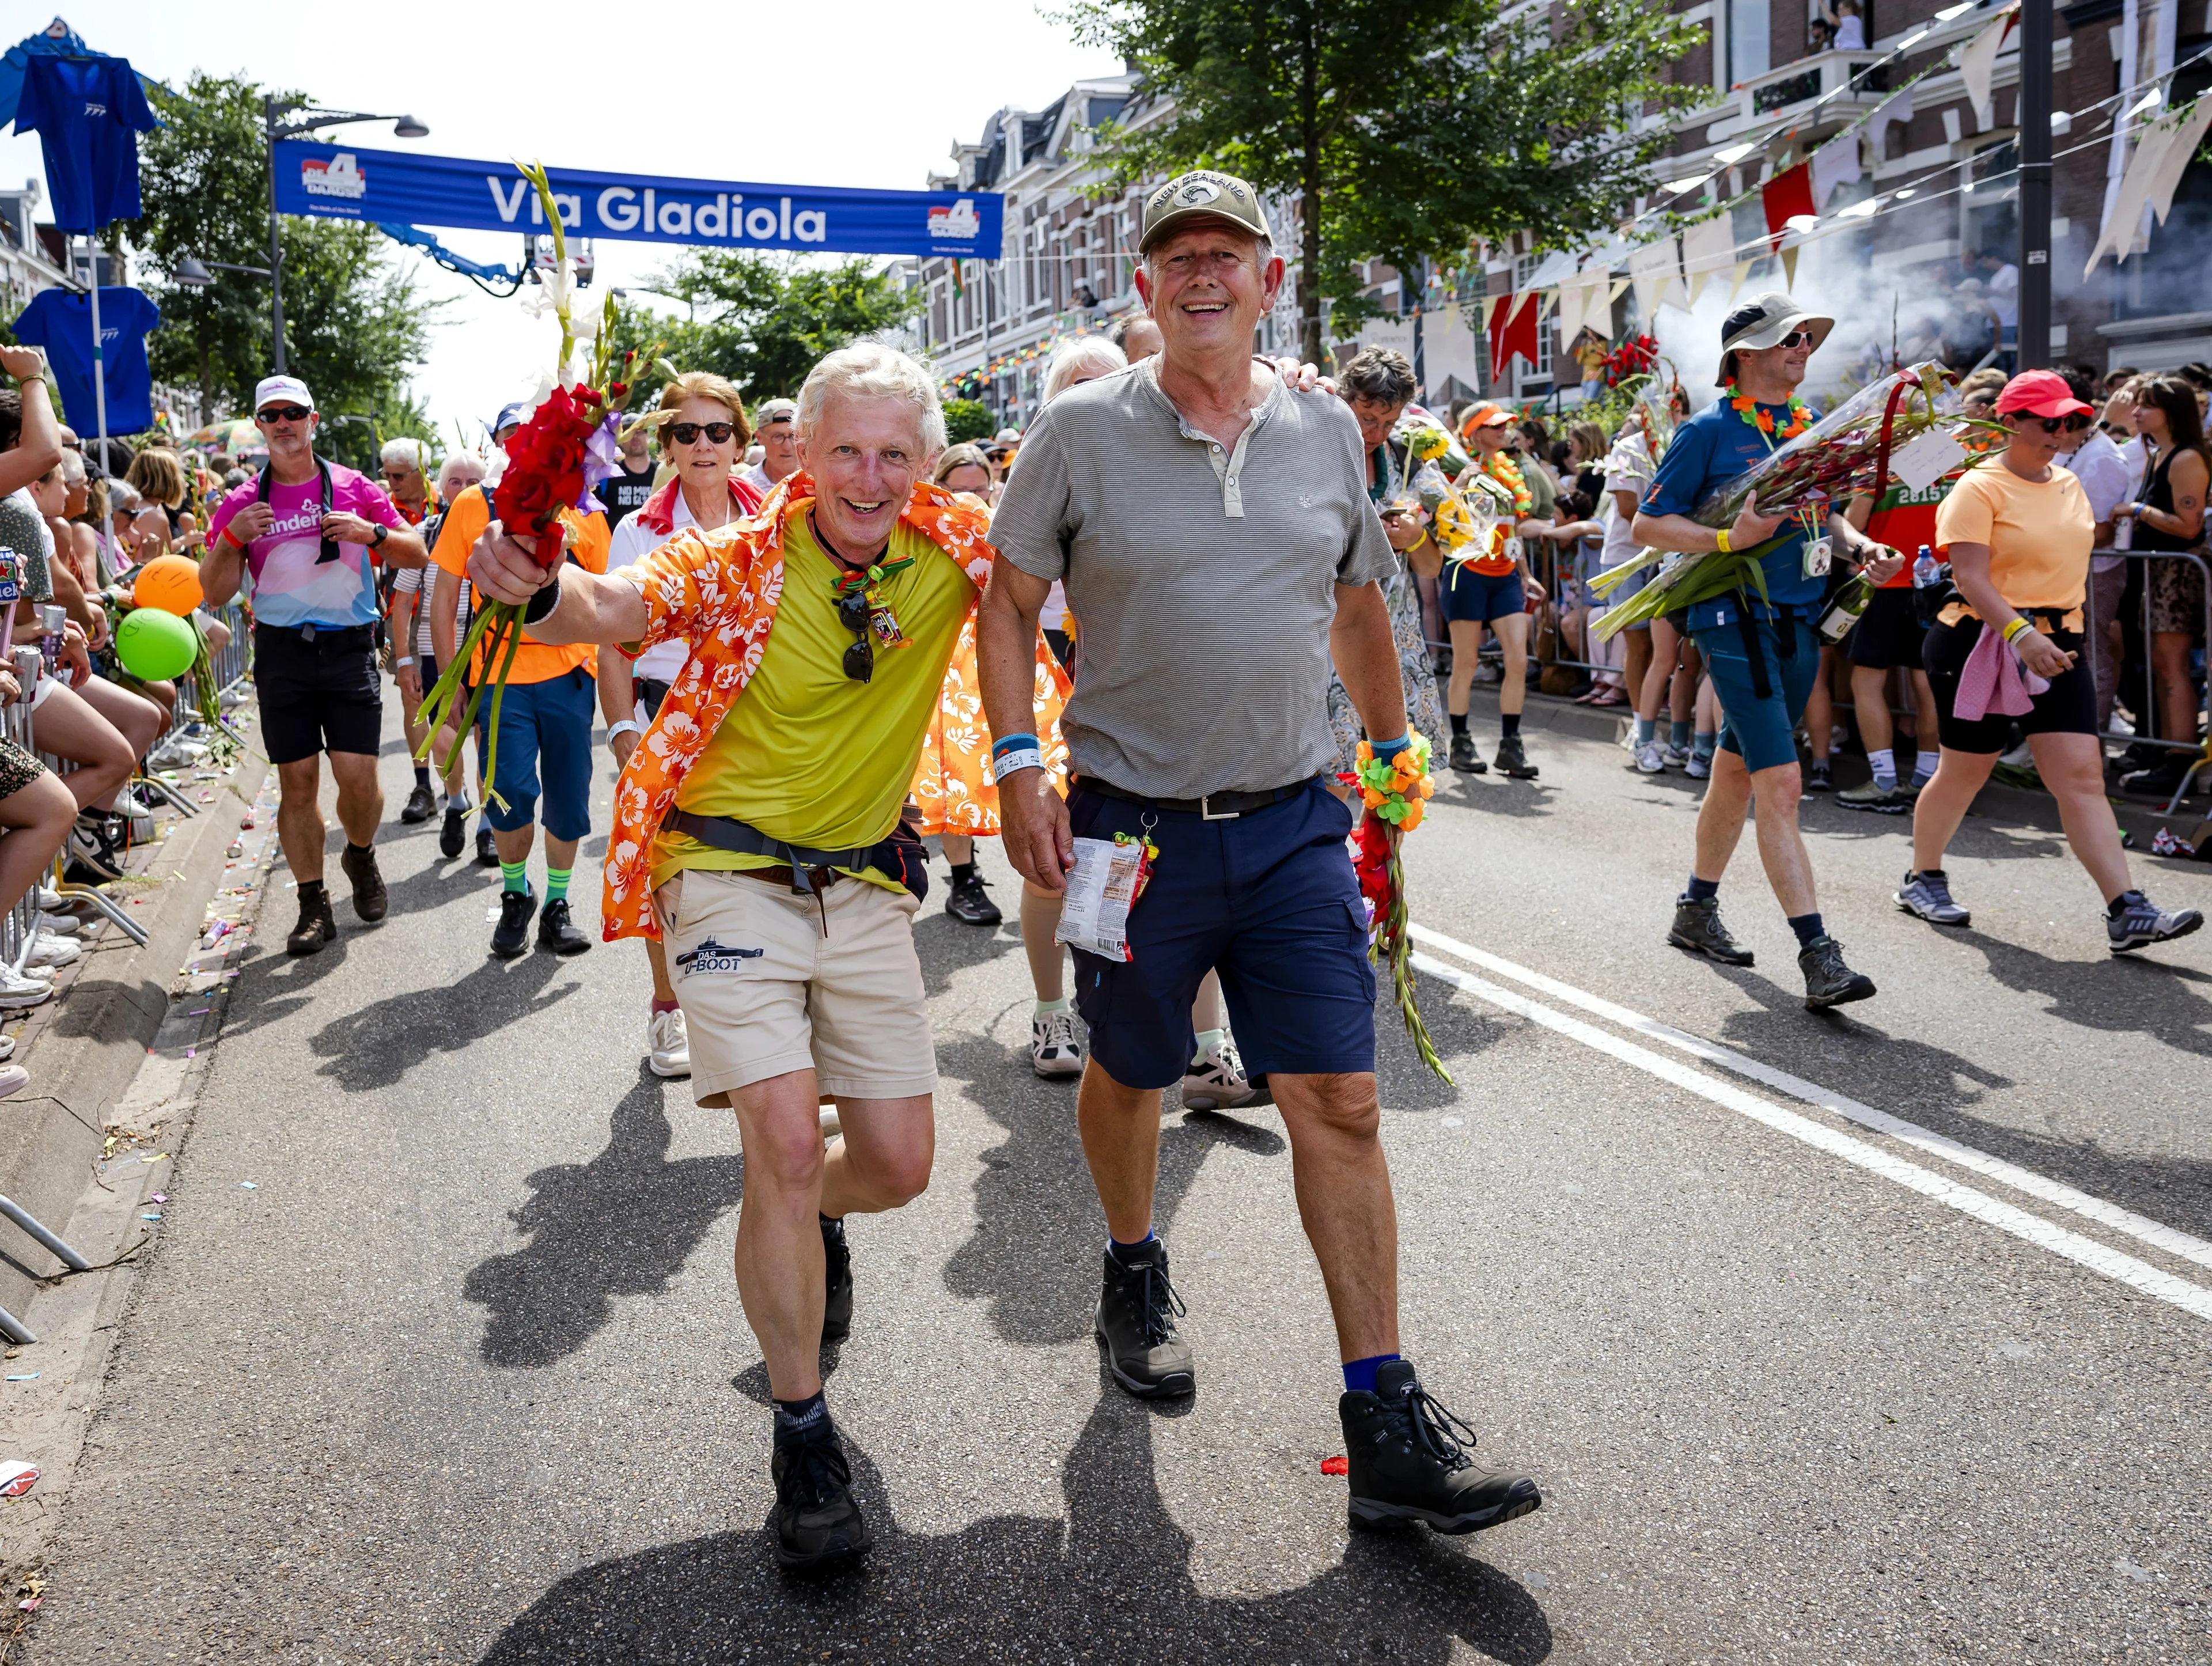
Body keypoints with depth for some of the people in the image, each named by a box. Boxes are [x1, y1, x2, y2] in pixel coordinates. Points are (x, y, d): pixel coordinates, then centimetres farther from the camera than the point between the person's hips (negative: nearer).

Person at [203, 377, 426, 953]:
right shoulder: (242, 503, 7)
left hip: (350, 647, -1)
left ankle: (361, 857, 25)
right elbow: (215, 594, 4)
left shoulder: (354, 488, 6)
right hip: (281, 652, 1)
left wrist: (372, 532, -11)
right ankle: (314, 906, 13)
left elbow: (417, 554, 7)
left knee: (359, 777, -7)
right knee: (297, 783, 3)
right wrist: (232, 538, -13)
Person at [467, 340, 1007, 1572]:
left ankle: (808, 1220, 46)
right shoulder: (737, 563, -12)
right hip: (730, 873, -3)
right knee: (787, 1144, -16)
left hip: (866, 883, 4)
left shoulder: (950, 552, -3)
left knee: (899, 1164, 6)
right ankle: (805, 1437, 4)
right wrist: (541, 587, -51)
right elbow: (613, 607, -29)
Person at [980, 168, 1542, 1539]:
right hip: (1132, 820, -1)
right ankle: (1136, 1275, 45)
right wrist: (1018, 763, -10)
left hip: (1293, 820, 2)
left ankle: (1388, 1425, 4)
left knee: (1342, 1103, -3)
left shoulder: (1326, 430, 7)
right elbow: (1010, 602, 1)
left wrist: (1393, 751, 18)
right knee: (1130, 1076, 15)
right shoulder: (1082, 430, -2)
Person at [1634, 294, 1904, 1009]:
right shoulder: (1709, 429, -5)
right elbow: (1648, 525, -7)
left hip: (1798, 622, 7)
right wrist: (1730, 538, -21)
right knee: (1781, 783, -14)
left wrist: (1861, 548, 3)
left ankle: (1697, 910, 32)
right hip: (1736, 621, -7)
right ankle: (1818, 955, -15)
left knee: (1737, 774, 16)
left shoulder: (1809, 427, 14)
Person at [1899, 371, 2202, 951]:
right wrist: (2020, 635, -35)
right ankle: (1922, 880, 28)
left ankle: (2126, 912, -9)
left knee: (2082, 777, -4)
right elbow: (1970, 576, -22)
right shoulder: (1978, 489, -10)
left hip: (2057, 646, 6)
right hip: (1983, 644, -6)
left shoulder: (2067, 482, 13)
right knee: (1963, 772, 7)